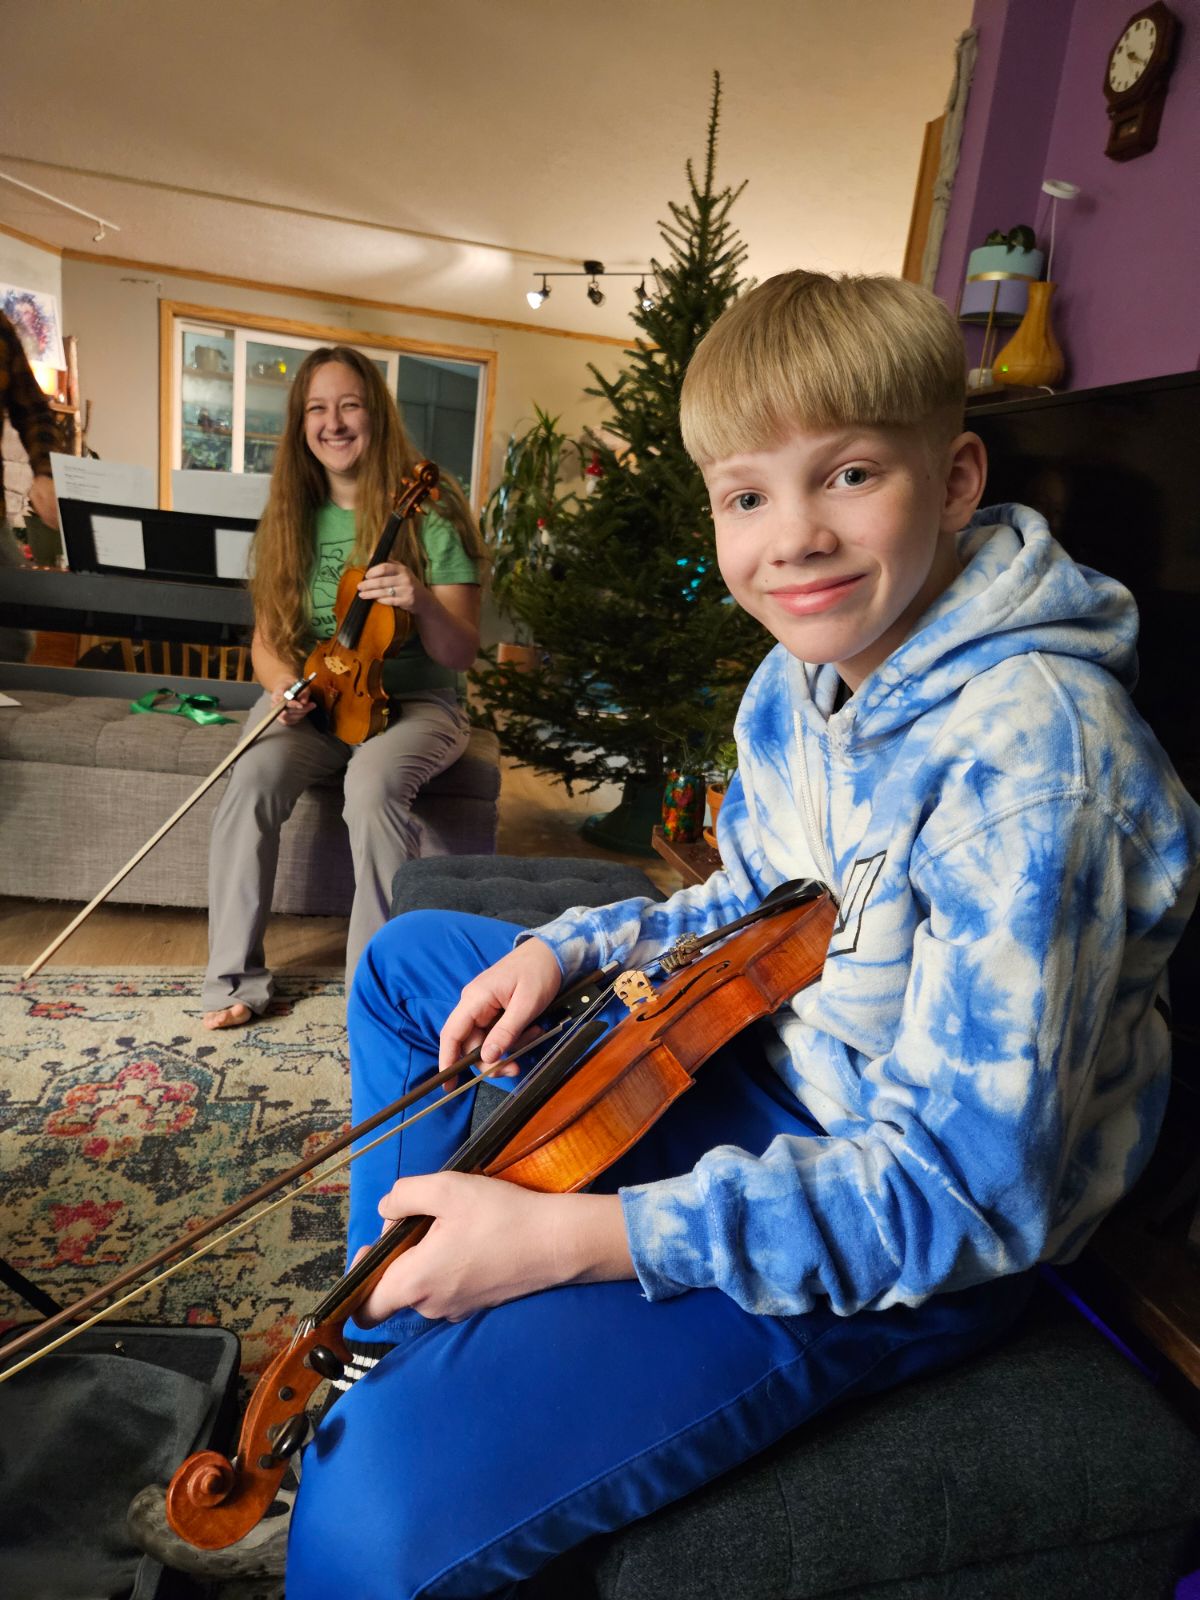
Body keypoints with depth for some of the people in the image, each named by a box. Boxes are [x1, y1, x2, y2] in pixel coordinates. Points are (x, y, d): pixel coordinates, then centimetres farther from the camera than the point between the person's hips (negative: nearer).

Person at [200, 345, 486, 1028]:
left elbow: (462, 652, -8)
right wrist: (283, 681, -12)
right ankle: (234, 977, -12)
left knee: (373, 781, -36)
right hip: (315, 699, 3)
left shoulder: (428, 512, -4)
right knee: (255, 776, -27)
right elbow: (268, 640, 11)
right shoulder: (295, 518, 8)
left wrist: (421, 602, -29)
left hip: (414, 701, -3)